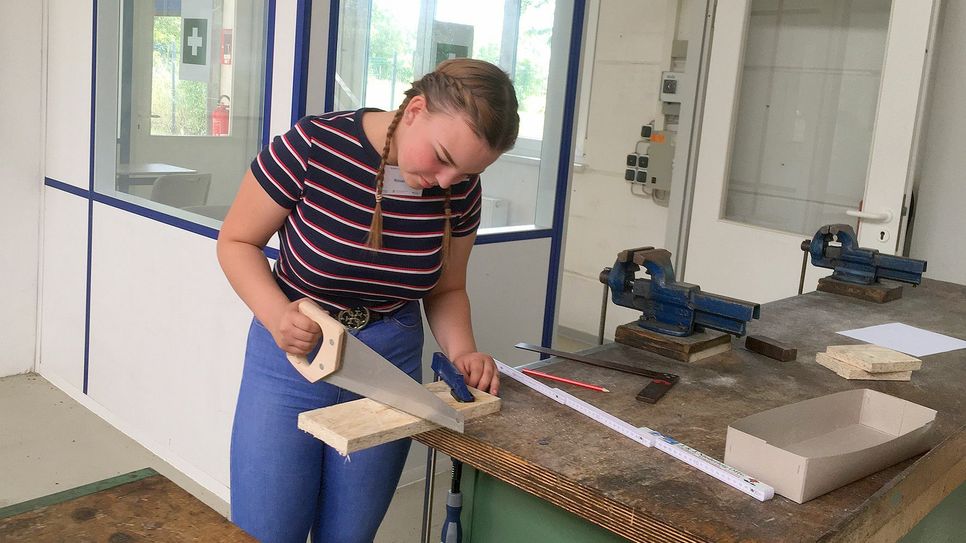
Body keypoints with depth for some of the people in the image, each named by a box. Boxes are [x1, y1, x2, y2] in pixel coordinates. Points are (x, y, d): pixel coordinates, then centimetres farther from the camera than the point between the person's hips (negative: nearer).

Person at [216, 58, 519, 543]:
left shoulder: (461, 190, -7)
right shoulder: (312, 147, -19)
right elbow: (236, 241, -8)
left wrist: (461, 351, -12)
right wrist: (276, 314, -25)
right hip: (292, 356, -2)